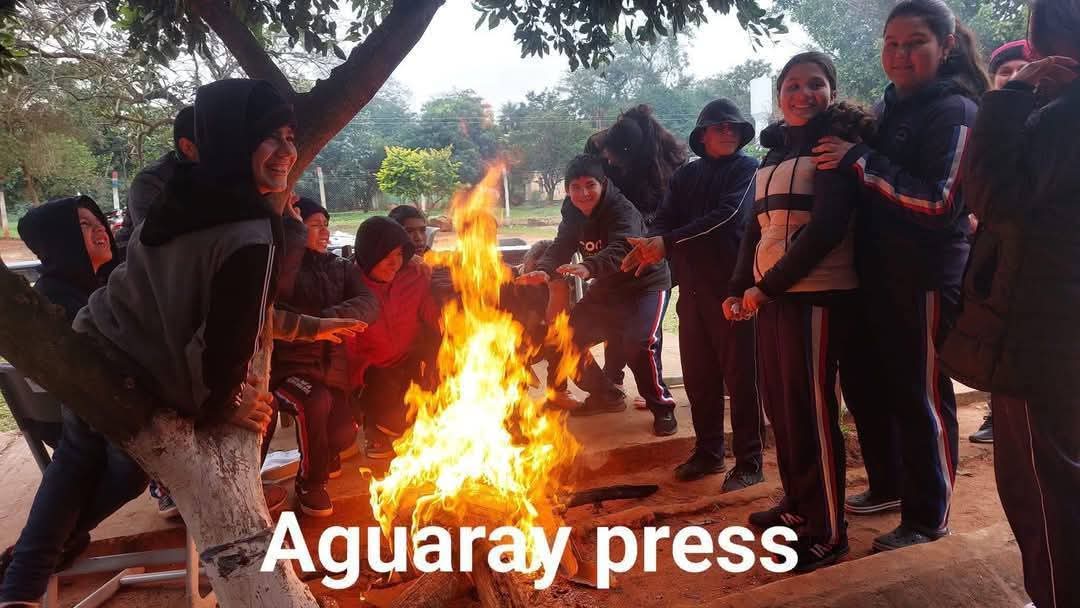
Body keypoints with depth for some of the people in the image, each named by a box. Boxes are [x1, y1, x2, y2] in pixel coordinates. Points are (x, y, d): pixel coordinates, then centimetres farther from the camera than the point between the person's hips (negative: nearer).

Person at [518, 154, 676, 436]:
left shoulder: (623, 211, -25)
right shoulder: (573, 215, -3)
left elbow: (620, 250, -43)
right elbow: (559, 249, -12)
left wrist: (588, 268, -62)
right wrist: (544, 272, -34)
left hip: (646, 284, -7)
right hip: (606, 289, 7)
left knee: (640, 343, -30)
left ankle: (662, 408, -7)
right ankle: (606, 394, 23)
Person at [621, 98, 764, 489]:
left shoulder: (747, 170, -1)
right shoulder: (686, 176, 15)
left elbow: (727, 216, -16)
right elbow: (665, 220, 3)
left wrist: (668, 243, -22)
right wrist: (649, 246, -20)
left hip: (733, 285, -5)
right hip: (693, 287, 5)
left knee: (740, 376, -1)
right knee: (699, 376, 11)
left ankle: (749, 462, 9)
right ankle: (708, 451, 26)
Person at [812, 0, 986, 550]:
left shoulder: (954, 111, -10)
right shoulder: (887, 110, 14)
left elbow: (939, 203, -23)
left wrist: (861, 161, -22)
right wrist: (845, 139, 6)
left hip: (924, 278, -8)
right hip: (874, 273, 8)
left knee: (920, 396, 2)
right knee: (863, 382, 17)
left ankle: (927, 517, 20)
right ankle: (888, 486, 37)